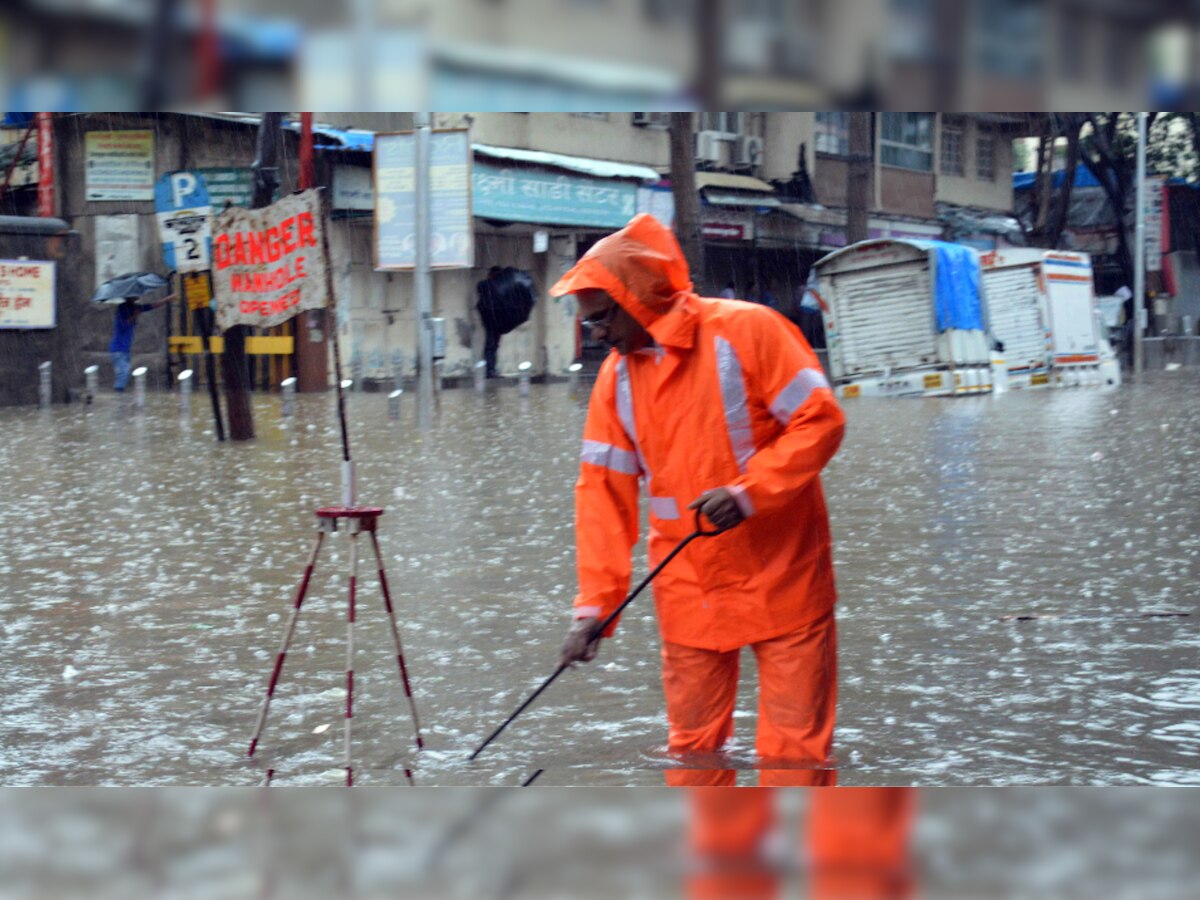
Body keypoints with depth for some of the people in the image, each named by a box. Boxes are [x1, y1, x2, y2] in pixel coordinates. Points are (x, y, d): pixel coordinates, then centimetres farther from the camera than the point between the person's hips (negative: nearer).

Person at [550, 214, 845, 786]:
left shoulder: (745, 332, -10)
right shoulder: (617, 376, 6)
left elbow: (820, 421, -12)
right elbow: (604, 493, 4)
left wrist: (749, 490, -24)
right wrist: (594, 604, -3)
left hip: (780, 577, -5)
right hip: (688, 592, 5)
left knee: (795, 741, -1)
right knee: (692, 744, 8)